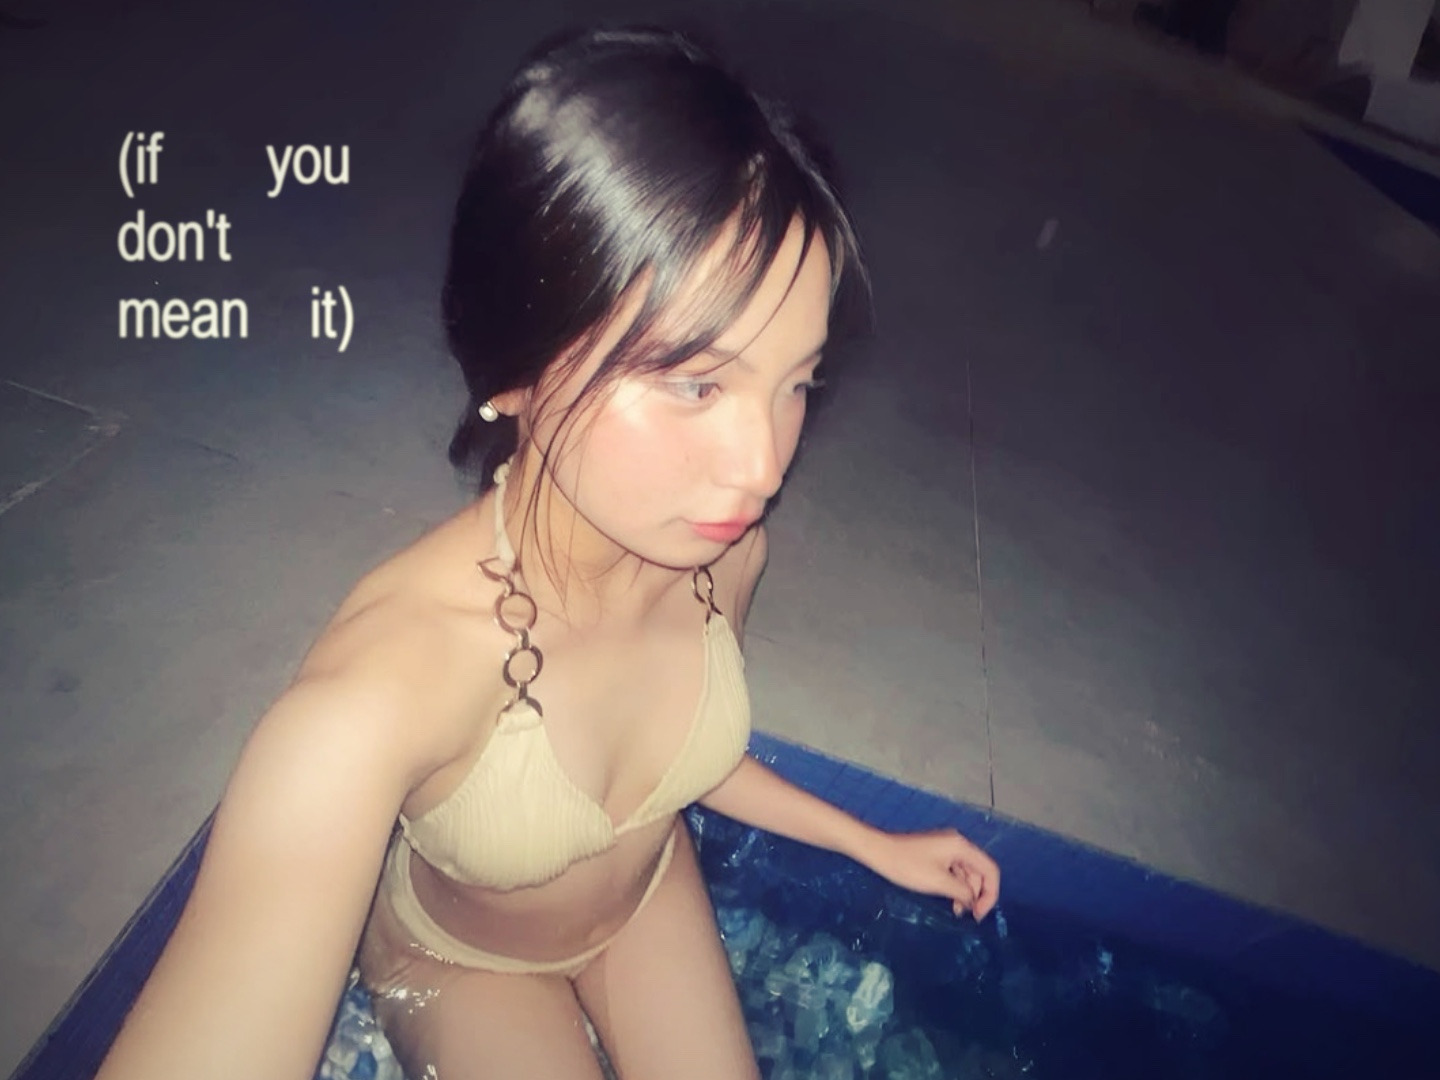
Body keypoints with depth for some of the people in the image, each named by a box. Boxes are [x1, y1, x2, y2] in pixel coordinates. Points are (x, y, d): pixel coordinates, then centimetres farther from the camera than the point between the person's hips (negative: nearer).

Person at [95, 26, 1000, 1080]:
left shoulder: (722, 548, -26)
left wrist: (876, 845, 1)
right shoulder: (382, 685, -43)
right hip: (460, 958, -3)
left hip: (650, 893, 4)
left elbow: (686, 744, -5)